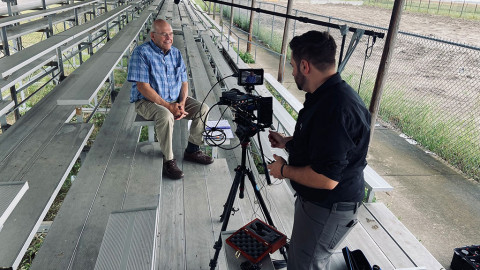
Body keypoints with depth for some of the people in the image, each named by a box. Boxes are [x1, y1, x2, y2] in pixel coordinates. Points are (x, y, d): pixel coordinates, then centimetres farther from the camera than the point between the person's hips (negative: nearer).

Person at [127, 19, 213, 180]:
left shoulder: (175, 53, 7)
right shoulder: (142, 53, -13)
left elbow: (184, 81, 8)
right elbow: (143, 87, -20)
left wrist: (182, 103, -11)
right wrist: (168, 106, -24)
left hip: (176, 99, 7)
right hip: (147, 101, -6)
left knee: (203, 109, -11)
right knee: (165, 115, -37)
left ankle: (192, 150, 2)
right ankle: (168, 161, -21)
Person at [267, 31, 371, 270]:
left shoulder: (336, 108, -32)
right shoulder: (326, 95, 2)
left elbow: (326, 178, -32)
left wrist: (284, 170, -18)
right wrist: (287, 142, 12)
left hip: (327, 210, -9)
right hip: (314, 200, 10)